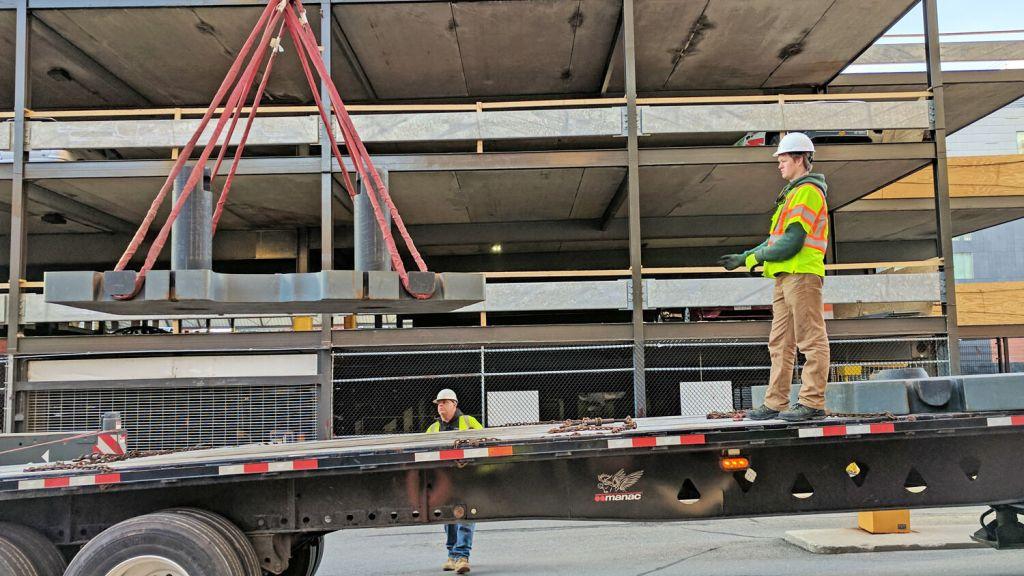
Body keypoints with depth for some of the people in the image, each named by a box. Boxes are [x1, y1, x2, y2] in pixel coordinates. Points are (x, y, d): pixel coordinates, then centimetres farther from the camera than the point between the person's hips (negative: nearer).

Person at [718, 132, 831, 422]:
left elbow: (792, 241, -17)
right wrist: (743, 257, 17)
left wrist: (756, 257, -7)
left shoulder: (808, 192, -9)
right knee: (780, 343, 9)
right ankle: (775, 403, 13)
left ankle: (813, 403, -3)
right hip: (785, 277, 11)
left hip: (802, 274, -10)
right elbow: (776, 238, 24)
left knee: (812, 340, -6)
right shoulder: (794, 193, 24)